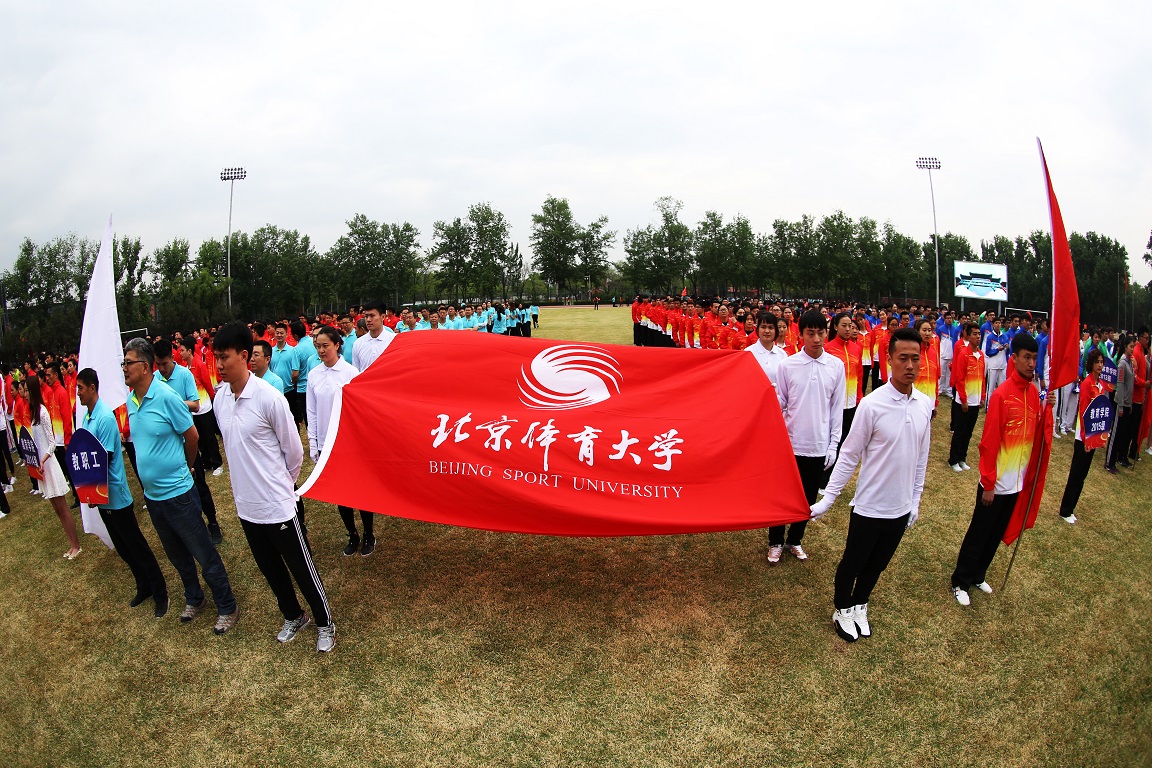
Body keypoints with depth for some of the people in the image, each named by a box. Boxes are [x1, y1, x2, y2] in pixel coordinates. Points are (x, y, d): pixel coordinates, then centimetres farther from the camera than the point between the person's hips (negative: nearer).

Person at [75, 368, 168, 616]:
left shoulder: (105, 417, -19)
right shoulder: (85, 417, 7)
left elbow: (105, 459, -21)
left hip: (114, 493, -8)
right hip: (102, 494, 8)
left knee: (137, 546, 1)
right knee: (123, 548, 17)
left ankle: (160, 593, 11)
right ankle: (144, 587, 30)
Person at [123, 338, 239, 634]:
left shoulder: (166, 397, -19)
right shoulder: (130, 401, 1)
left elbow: (192, 437, -9)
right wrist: (150, 470, 15)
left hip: (177, 492, -7)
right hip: (151, 494, 7)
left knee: (204, 554, 3)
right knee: (177, 555, 22)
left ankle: (227, 608, 17)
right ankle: (194, 599, 41)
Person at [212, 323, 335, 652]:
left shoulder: (269, 397, -19)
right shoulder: (219, 398, 0)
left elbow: (293, 451, -10)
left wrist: (282, 484, 3)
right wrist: (249, 480, 15)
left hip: (276, 504, -6)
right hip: (246, 504, 6)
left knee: (302, 568, 8)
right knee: (271, 570, 21)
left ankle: (324, 623, 27)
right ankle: (293, 616, 42)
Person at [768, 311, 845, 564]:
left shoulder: (836, 366, -2)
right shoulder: (787, 365, -6)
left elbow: (837, 408, 3)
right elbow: (780, 401, 1)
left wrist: (833, 444, 2)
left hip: (819, 445, 1)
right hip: (790, 442, -1)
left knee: (808, 498, 13)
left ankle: (795, 539, 32)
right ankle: (776, 542, 26)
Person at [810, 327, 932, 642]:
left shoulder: (926, 404, -3)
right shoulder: (872, 404, -19)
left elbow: (921, 458, 8)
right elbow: (849, 456, -12)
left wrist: (915, 500, 12)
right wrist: (826, 500, -13)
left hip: (902, 508, 5)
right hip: (869, 506, -4)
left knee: (877, 565, 20)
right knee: (852, 563, 13)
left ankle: (859, 606, 44)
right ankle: (842, 610, 37)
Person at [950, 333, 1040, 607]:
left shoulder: (1034, 393, 2)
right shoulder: (1001, 394, -18)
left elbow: (1035, 433, 14)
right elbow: (989, 442, -17)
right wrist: (988, 483, -15)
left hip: (1018, 481, 7)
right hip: (997, 482, -6)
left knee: (997, 535, 19)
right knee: (978, 535, 6)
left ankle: (978, 575, 36)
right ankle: (960, 582, 20)